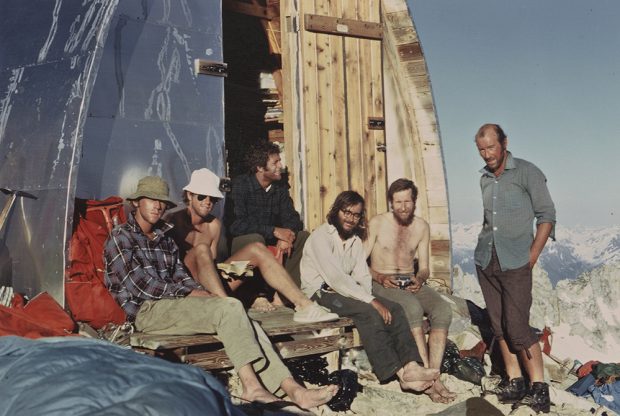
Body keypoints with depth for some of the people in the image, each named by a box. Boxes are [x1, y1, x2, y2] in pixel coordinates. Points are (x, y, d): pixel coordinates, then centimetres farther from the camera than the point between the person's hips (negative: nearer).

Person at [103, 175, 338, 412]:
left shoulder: (164, 239, 23)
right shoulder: (120, 237, -1)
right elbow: (141, 286, -12)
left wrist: (202, 293, -5)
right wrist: (191, 294, -12)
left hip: (171, 304, 7)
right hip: (147, 312, -7)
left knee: (239, 318, -15)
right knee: (230, 308, -25)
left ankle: (291, 388, -22)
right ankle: (250, 384, -25)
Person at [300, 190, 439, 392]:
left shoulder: (356, 240, 15)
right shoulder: (321, 236, -12)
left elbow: (363, 276, 9)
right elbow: (335, 277, -23)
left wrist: (370, 298, -14)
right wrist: (371, 301, -25)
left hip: (345, 290, 8)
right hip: (321, 292, -8)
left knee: (394, 309, -13)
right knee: (369, 312, -31)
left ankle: (410, 365, -26)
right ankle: (399, 373, -31)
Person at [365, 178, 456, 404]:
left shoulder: (421, 227, 9)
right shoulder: (377, 223, -3)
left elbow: (424, 267, 12)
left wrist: (420, 279, -10)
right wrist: (380, 277, -20)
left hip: (411, 282, 4)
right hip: (382, 283, -4)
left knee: (443, 309, -25)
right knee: (413, 307, -35)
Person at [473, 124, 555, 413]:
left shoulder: (527, 172, -3)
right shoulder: (483, 179, 12)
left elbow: (547, 215, -3)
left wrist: (533, 254, -9)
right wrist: (484, 245, 7)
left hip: (514, 262, -5)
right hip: (485, 260, 5)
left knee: (517, 326, -10)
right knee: (499, 325, 7)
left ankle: (539, 388, 0)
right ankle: (514, 382, 15)